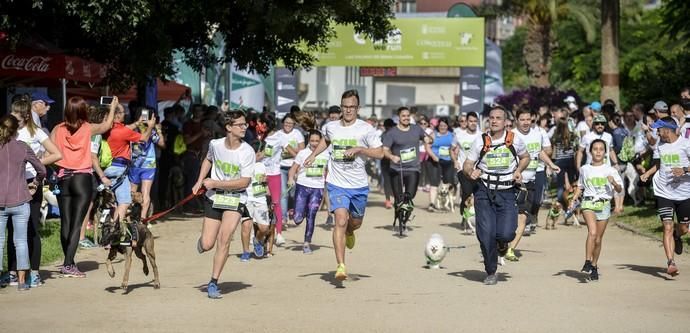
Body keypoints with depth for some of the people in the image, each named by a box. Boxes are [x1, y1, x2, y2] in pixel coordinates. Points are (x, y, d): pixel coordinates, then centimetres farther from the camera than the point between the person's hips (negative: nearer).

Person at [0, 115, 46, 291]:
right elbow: (42, 170, 4)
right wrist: (35, 184, 21)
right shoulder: (23, 147, -2)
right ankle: (21, 280, 5)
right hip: (20, 201, 0)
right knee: (20, 240, 5)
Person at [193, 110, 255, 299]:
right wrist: (199, 182, 13)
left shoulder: (247, 152, -13)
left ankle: (213, 283, -7)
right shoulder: (215, 144, -3)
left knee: (224, 238, -19)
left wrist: (215, 183, -18)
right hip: (214, 198, 2)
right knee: (206, 245, -3)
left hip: (236, 199, -2)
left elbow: (245, 182, -17)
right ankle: (202, 239, 37)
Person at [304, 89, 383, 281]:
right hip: (337, 184, 0)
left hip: (359, 185, 0)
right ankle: (340, 266, -19)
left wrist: (359, 149, -20)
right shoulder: (331, 127, 4)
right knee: (341, 220, -18)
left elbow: (380, 153, -8)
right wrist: (313, 155, 18)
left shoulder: (366, 129, -6)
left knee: (356, 222, 17)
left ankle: (349, 232, 58)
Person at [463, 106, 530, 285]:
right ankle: (491, 273, 12)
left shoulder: (515, 140, 1)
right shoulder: (480, 141, 0)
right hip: (484, 192, 0)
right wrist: (471, 172, -18)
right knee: (486, 234, -7)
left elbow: (525, 157, 19)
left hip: (506, 192, 0)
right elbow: (467, 164, 5)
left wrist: (518, 171, -1)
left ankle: (502, 243, 26)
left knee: (506, 233, -15)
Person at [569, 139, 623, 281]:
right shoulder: (584, 169, 9)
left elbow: (620, 189, 0)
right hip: (588, 203, 0)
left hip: (604, 204, 0)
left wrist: (613, 182, -20)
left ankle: (594, 266, 20)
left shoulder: (610, 170, 3)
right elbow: (580, 187, 23)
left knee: (598, 239, 5)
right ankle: (587, 262, -20)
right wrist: (573, 200, 11)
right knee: (592, 232, -23)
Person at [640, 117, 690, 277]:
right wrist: (648, 173, 6)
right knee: (668, 228, -11)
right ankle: (670, 263, -13)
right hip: (664, 193, 2)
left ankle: (677, 237, 48)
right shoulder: (660, 145, 7)